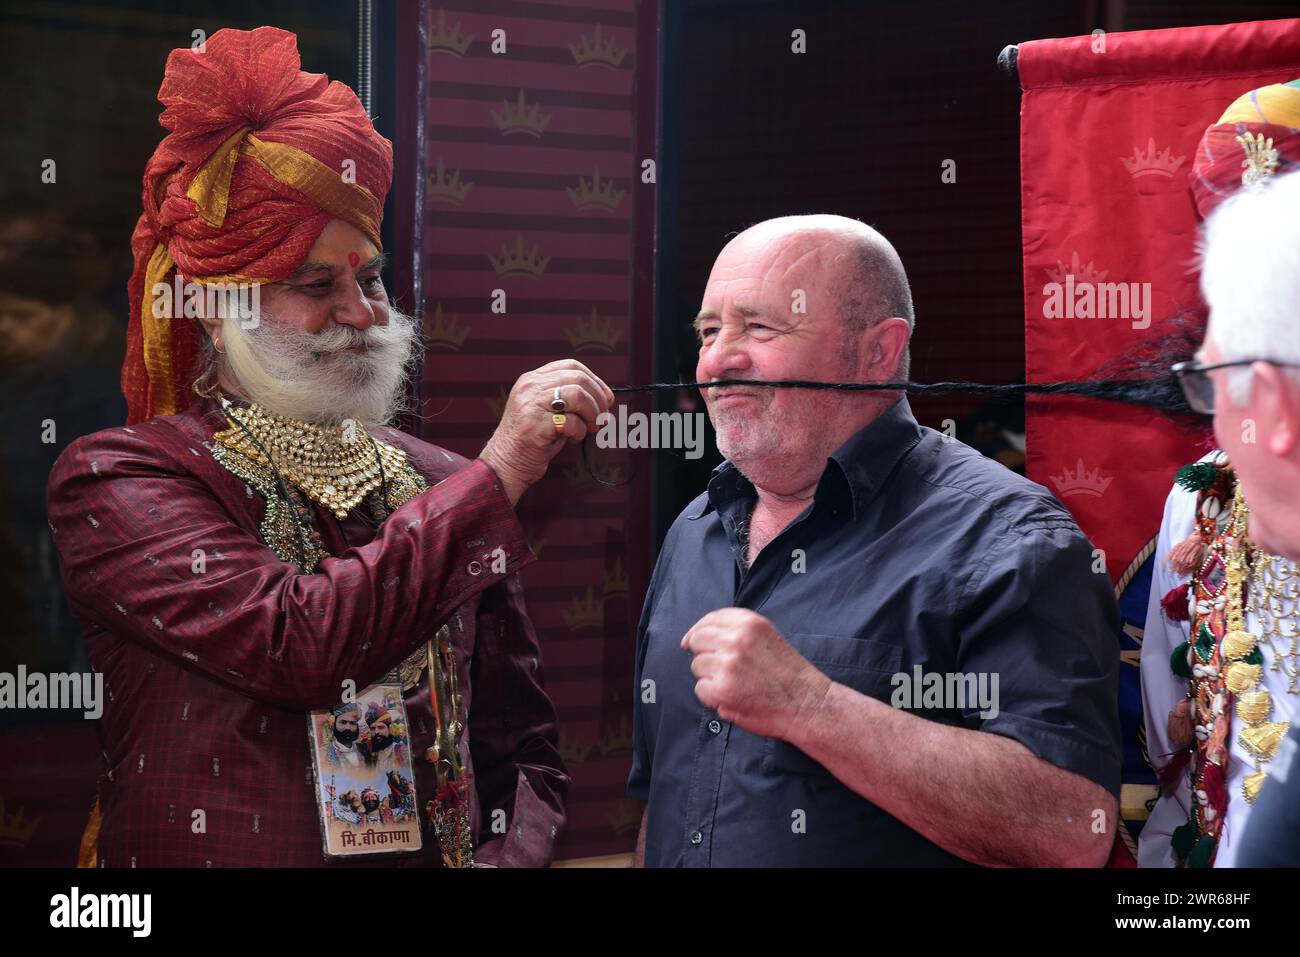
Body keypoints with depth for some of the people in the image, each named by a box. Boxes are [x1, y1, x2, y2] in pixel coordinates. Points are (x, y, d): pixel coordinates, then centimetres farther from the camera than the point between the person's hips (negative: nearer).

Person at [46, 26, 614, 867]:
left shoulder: (437, 484, 9)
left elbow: (524, 754, 14)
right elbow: (302, 648, -18)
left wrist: (508, 855, -5)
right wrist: (500, 473, -14)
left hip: (439, 855, 3)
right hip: (213, 859, -2)